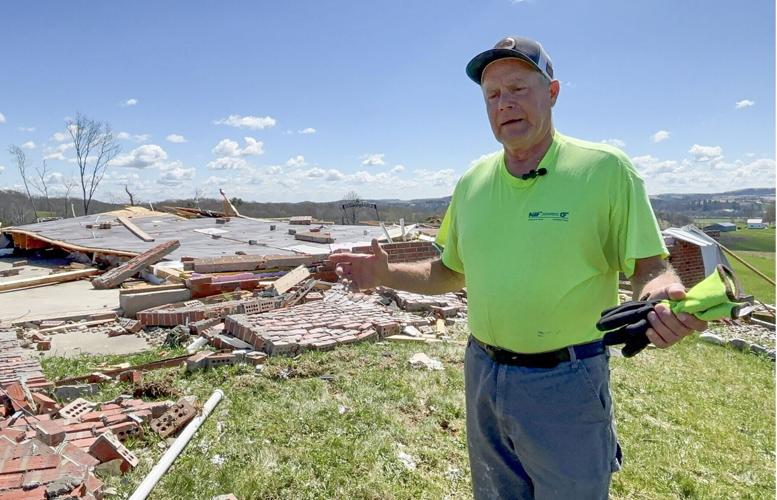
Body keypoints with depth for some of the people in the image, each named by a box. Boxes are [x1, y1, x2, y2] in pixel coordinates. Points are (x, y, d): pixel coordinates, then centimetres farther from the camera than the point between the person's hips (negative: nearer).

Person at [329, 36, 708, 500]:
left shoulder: (605, 168, -11)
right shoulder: (472, 182, 3)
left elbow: (649, 266, -9)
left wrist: (664, 294, -31)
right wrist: (387, 275, 1)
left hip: (566, 382, -4)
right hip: (483, 375, 5)